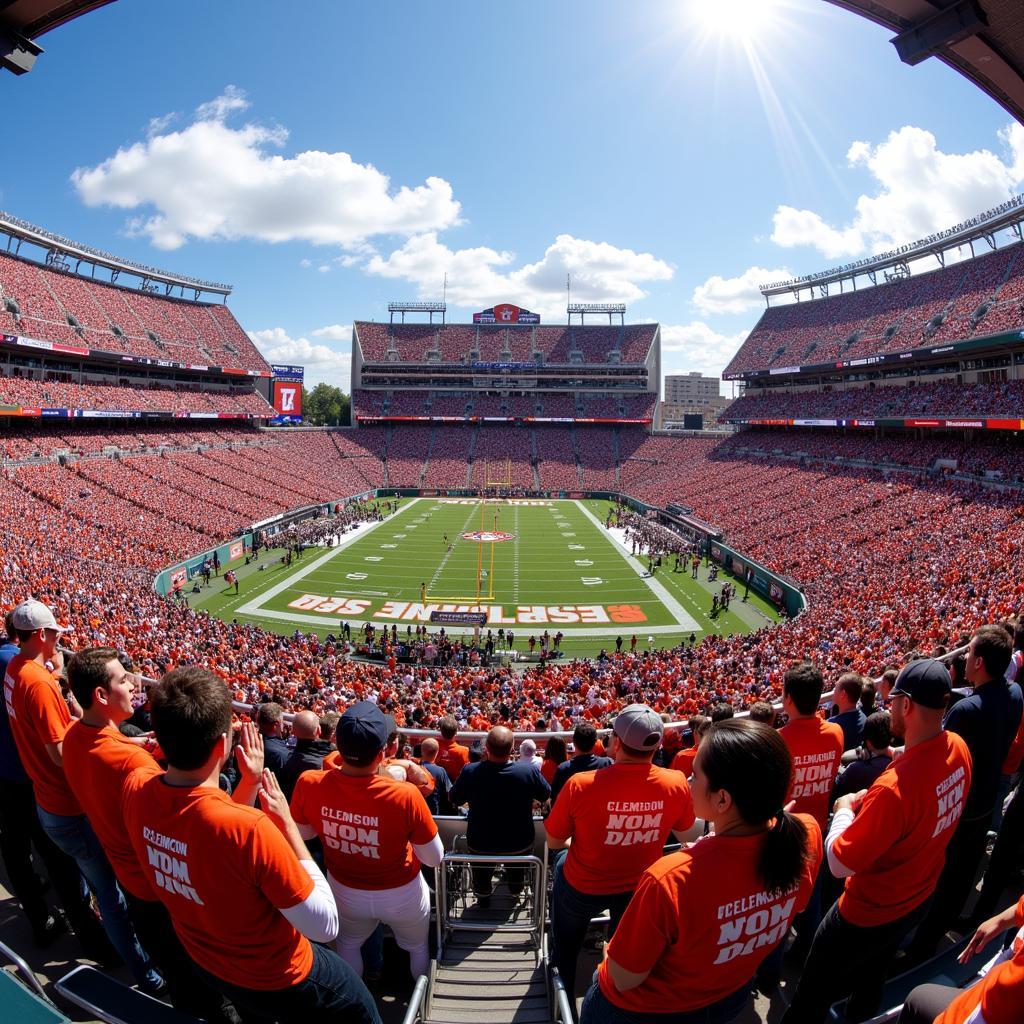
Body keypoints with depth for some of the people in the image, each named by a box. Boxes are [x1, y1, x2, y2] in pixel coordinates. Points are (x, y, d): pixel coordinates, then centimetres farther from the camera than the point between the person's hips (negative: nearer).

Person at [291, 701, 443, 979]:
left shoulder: (309, 784, -28)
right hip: (401, 894, -2)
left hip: (345, 891, 2)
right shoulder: (405, 795, -37)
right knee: (418, 948, 31)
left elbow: (301, 834, -6)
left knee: (348, 945, 35)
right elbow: (434, 858, -21)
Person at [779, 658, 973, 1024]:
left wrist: (845, 810, -14)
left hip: (868, 915, -7)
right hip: (919, 901, 8)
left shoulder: (894, 787, -40)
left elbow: (839, 863, -28)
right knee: (870, 979, 33)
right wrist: (872, 803, 2)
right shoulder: (958, 749, -15)